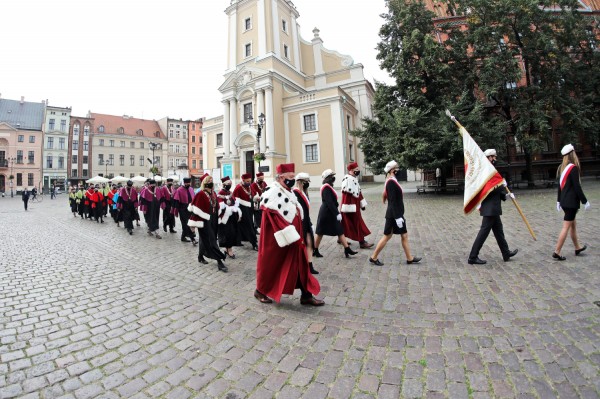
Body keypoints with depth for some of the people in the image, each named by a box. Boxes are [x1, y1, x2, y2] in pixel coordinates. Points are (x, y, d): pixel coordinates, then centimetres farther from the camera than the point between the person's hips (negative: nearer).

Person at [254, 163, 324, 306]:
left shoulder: (288, 192, 11)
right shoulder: (272, 192, -18)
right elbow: (273, 217, -24)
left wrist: (298, 236, 18)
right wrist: (290, 235, -24)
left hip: (292, 236, 9)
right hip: (277, 238, -9)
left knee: (299, 263, 9)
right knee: (270, 264, 8)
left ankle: (306, 295, 19)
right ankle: (260, 291, 30)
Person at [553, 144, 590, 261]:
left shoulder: (562, 168, 8)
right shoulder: (573, 168, -16)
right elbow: (577, 187, -16)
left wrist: (559, 200, 20)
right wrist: (585, 201, -8)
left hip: (564, 201, 8)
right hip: (572, 201, -8)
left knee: (573, 224, 21)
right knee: (566, 227, -5)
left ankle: (578, 247, 35)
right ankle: (557, 252, -4)